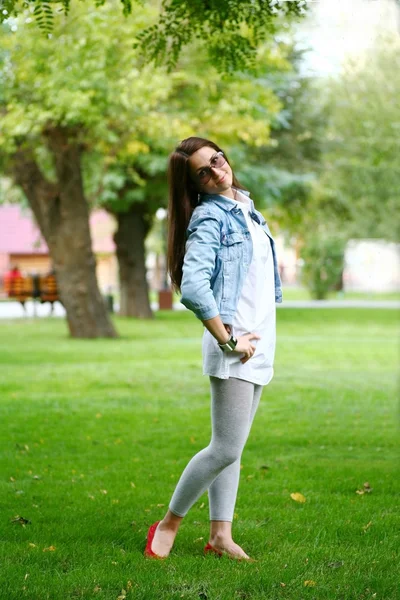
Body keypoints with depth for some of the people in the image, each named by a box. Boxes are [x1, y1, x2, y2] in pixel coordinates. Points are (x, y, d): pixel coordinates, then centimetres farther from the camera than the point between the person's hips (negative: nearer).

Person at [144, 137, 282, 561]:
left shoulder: (245, 205, 13)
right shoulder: (208, 217, -14)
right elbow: (192, 289, -27)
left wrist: (261, 339, 16)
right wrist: (228, 341, -21)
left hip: (259, 343, 8)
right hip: (234, 344, -8)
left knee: (232, 447, 11)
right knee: (226, 449, -7)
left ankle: (220, 535, 16)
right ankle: (169, 524, 7)